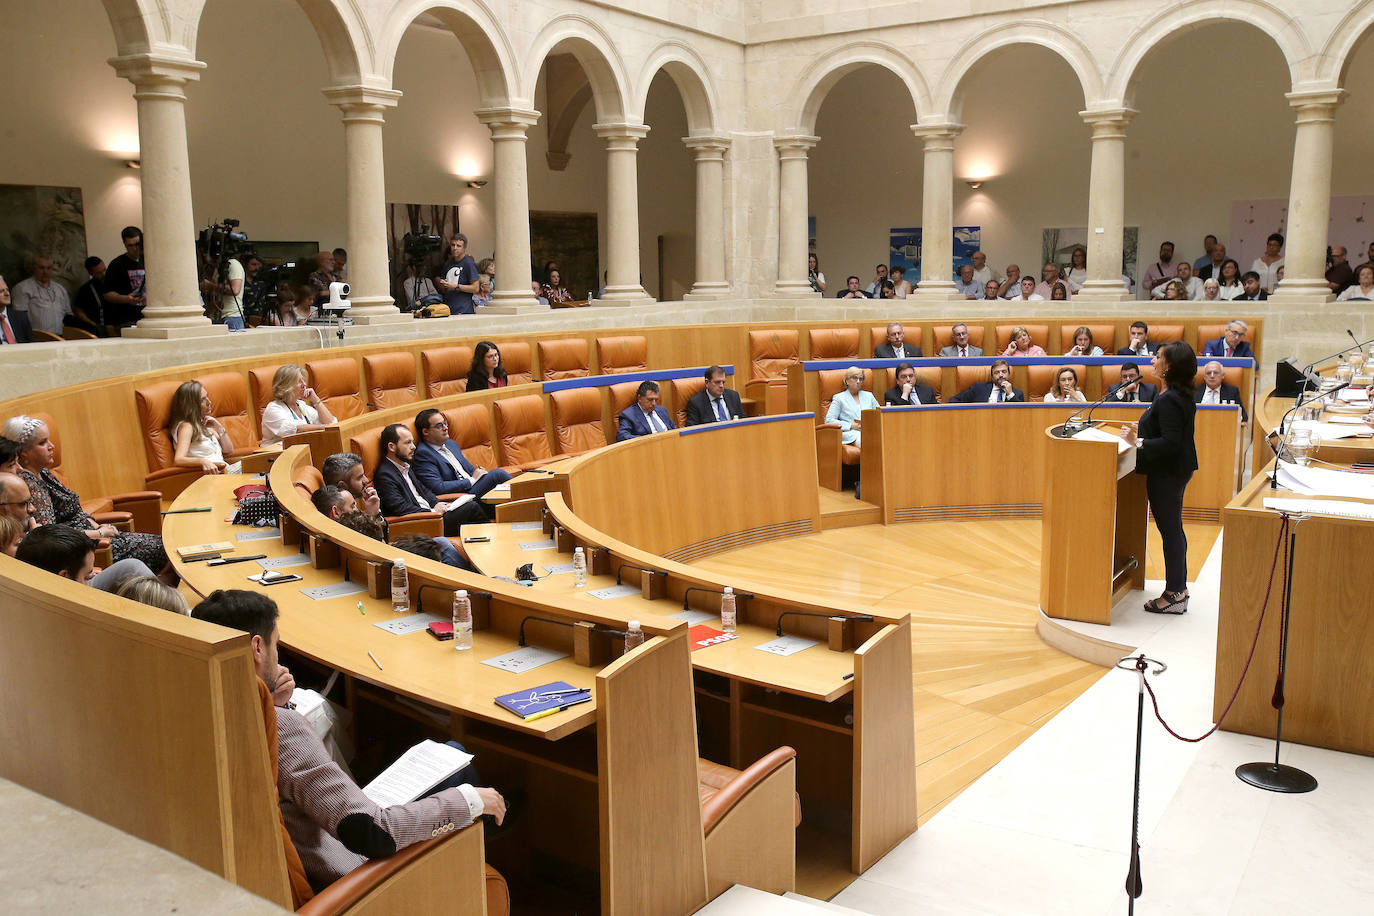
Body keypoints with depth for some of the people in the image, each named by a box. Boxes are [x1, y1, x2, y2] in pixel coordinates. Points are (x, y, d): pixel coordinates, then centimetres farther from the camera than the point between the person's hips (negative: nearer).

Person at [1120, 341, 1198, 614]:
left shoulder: (1169, 400, -23)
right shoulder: (1183, 396, 9)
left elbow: (1170, 443, -27)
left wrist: (1139, 443, -25)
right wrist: (1143, 429, 19)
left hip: (1167, 473, -11)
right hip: (1178, 469, 11)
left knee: (1170, 530, -3)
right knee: (1174, 529, 17)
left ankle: (1175, 594, 5)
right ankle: (1179, 588, 27)